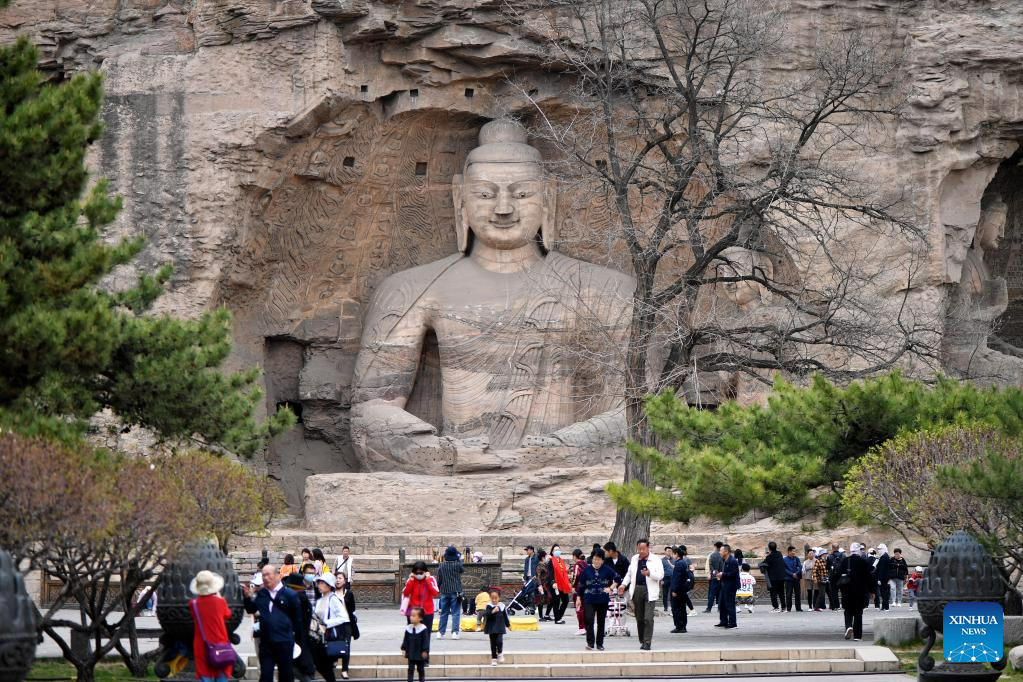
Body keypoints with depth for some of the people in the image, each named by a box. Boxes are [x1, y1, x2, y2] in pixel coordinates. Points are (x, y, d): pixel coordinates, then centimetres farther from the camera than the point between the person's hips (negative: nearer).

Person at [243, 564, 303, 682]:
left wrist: (296, 636, 3)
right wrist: (248, 598, -3)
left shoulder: (289, 595, -6)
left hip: (284, 642, -3)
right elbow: (250, 610, 14)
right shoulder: (260, 595, 6)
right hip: (266, 642, 3)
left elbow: (297, 618, 0)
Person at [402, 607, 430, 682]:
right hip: (411, 653, 3)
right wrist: (404, 649, 2)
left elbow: (426, 641, -12)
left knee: (421, 669, 10)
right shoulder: (408, 628, 0)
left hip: (420, 654, -3)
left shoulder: (423, 629, -13)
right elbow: (405, 640, 6)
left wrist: (425, 651, -15)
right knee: (410, 669, 2)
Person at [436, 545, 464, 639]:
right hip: (456, 592, -3)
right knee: (455, 613, 0)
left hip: (444, 592, 3)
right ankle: (454, 632, -8)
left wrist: (438, 588, 18)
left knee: (444, 613, 11)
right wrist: (460, 560, 19)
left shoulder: (441, 566, -1)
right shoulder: (458, 564, -8)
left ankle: (441, 632, 12)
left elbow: (438, 580, 4)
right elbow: (463, 570, 14)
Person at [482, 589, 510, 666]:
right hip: (491, 628, 0)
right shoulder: (489, 606, -4)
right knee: (493, 643, 5)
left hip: (500, 628, 0)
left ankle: (500, 653, 9)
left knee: (499, 641, -16)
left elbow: (505, 616, 11)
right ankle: (494, 658, 14)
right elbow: (486, 615, -18)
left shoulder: (502, 606, 1)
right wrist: (492, 611, -33)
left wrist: (508, 625, 17)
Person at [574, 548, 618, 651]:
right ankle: (590, 642, -6)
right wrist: (578, 598, 5)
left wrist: (611, 588, -6)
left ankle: (599, 644, 17)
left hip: (603, 600, 1)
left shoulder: (607, 569, -3)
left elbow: (616, 578, 6)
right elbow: (581, 584, 5)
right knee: (589, 620, -14)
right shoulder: (587, 569, -2)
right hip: (589, 599, -1)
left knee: (601, 622, 7)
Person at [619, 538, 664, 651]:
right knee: (639, 618, 8)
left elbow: (660, 575, -8)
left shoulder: (655, 560, -2)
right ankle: (642, 641, 18)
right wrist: (624, 584, 10)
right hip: (637, 590, 5)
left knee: (648, 618, -11)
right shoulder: (634, 559, 14)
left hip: (650, 591, -5)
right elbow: (629, 573, 23)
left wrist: (649, 573, -25)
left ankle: (647, 642, -9)